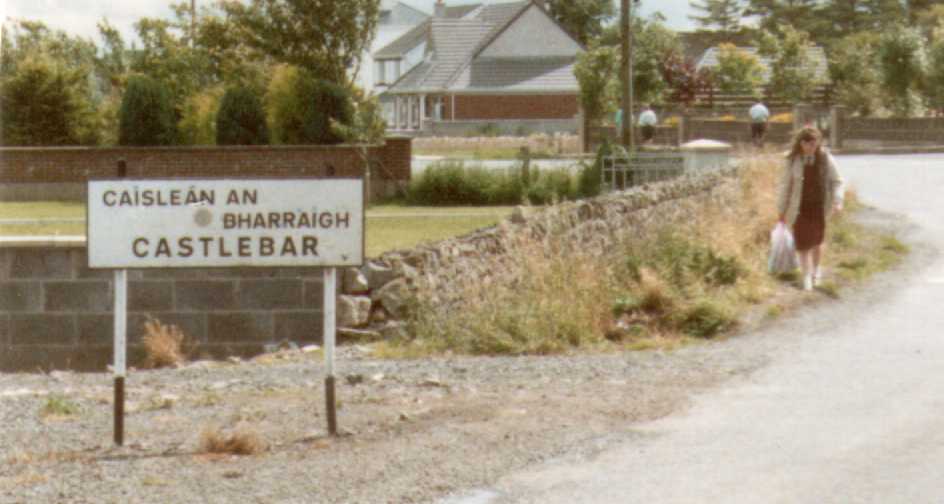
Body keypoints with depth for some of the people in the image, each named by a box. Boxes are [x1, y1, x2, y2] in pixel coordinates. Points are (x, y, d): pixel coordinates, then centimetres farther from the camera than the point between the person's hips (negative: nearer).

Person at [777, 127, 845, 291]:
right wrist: (782, 210, 4)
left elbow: (837, 182, -2)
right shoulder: (793, 161, -6)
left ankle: (816, 270, 38)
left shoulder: (825, 159, -6)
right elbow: (785, 185, 2)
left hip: (819, 208, 1)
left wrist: (837, 201, -19)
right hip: (799, 208, -1)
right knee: (802, 243, -5)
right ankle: (807, 277, 3)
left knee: (816, 241, 13)